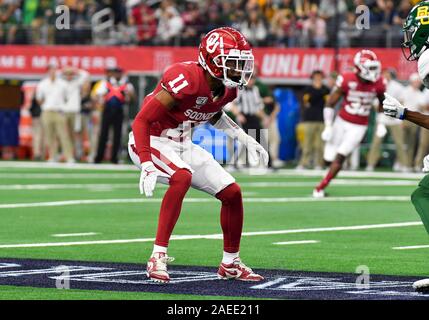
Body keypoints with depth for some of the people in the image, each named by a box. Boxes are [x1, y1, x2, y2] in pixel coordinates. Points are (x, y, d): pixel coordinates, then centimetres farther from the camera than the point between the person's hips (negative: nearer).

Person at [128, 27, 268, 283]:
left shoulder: (227, 89, -4)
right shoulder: (187, 79, -30)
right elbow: (141, 121, -28)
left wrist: (245, 139, 14)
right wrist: (146, 166, -36)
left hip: (183, 145, 8)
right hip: (153, 142, -8)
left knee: (232, 192, 4)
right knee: (182, 177, -37)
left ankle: (231, 264, 23)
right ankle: (158, 257, -31)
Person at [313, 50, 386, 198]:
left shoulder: (378, 84, -10)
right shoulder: (347, 80, -18)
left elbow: (382, 104, 11)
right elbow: (330, 104, -10)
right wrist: (328, 127, -12)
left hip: (359, 127, 0)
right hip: (342, 122, 0)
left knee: (340, 157, -9)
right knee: (330, 158, -1)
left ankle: (321, 187, -2)